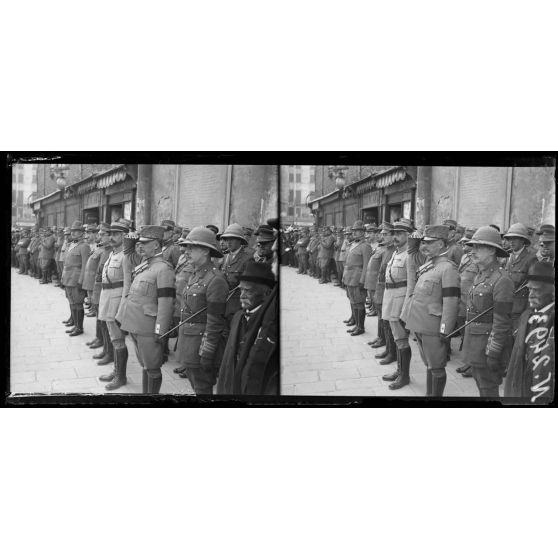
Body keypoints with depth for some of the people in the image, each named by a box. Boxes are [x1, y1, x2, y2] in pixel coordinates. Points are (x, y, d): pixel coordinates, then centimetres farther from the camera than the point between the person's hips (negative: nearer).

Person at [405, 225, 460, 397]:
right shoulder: (427, 265, 12)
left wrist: (444, 331, -19)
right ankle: (429, 394, 30)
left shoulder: (448, 268, -14)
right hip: (419, 325, 9)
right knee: (429, 365, 19)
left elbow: (451, 303, -18)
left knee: (437, 367, 4)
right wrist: (413, 322, 20)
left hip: (433, 328, -8)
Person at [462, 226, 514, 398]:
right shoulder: (480, 276, 10)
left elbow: (502, 322, -20)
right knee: (481, 384, 19)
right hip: (474, 340, 9)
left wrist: (494, 353, -20)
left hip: (488, 343, -9)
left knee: (488, 389, 1)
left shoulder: (502, 280, -19)